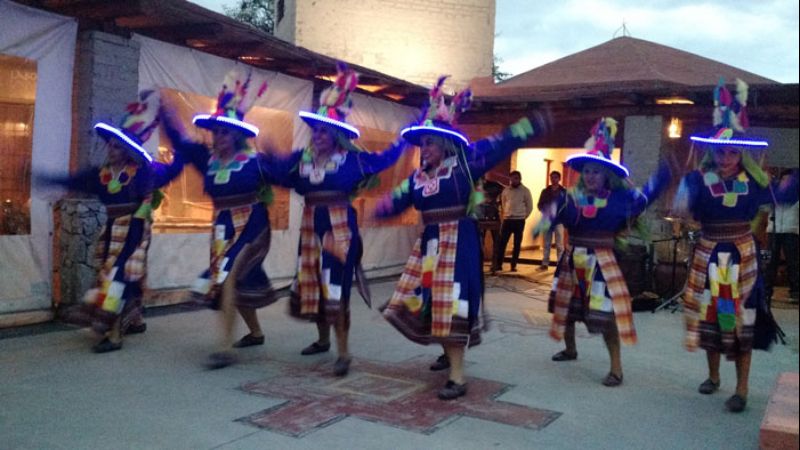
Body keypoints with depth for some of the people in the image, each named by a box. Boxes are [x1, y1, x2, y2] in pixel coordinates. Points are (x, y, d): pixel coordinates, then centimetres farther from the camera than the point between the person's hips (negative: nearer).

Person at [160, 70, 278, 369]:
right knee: (240, 282, 15)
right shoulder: (208, 159, 4)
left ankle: (225, 348, -17)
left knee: (227, 278, -19)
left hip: (249, 227, -6)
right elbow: (180, 143, 10)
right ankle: (255, 333, 36)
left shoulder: (253, 160, -10)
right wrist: (167, 115, 4)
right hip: (222, 227, 6)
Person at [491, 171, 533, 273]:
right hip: (507, 220, 2)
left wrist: (523, 216, 3)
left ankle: (513, 266, 10)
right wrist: (505, 214, 12)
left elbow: (530, 206, 3)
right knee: (501, 243, -2)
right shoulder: (506, 190, 6)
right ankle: (498, 264, 4)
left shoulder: (525, 191, -2)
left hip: (519, 221, -2)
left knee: (517, 244, 3)